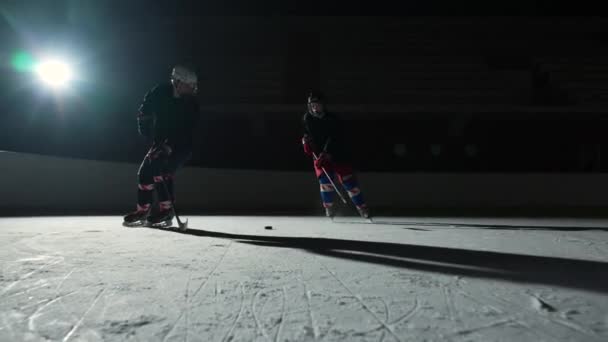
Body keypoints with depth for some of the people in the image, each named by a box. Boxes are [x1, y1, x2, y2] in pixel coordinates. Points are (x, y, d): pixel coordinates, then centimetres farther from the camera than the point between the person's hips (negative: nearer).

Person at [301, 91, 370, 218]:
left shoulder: (332, 119, -17)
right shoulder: (307, 118, -1)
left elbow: (333, 139, -27)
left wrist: (324, 154, -38)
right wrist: (305, 141, 0)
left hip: (338, 154, -2)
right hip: (319, 155, 3)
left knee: (348, 180, -6)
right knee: (325, 179, -16)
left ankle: (362, 207, 7)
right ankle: (328, 207, 4)